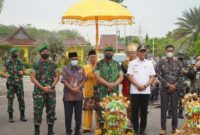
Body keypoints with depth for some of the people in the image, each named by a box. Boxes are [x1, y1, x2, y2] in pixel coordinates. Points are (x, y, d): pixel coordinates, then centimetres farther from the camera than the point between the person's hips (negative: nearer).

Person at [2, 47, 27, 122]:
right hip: (11, 84, -2)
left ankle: (22, 116, 12)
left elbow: (23, 71, 15)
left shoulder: (20, 62, 5)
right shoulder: (7, 62, -1)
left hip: (19, 84, 2)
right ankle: (10, 117, 9)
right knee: (10, 101, 0)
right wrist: (6, 75, -18)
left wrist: (22, 72, -9)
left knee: (21, 100, 2)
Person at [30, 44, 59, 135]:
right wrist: (42, 87, -14)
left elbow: (57, 77, 6)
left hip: (51, 91, 3)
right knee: (38, 111, -3)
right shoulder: (36, 64, -2)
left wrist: (51, 86, -10)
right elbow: (32, 78, -6)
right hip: (39, 91, -3)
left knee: (51, 111, 7)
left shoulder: (53, 64, 7)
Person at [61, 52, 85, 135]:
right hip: (68, 95, -2)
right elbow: (64, 81, -6)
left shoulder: (81, 69, 10)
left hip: (79, 95, 2)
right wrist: (72, 89, -15)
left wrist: (78, 88, -11)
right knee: (68, 114, 2)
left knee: (78, 114, 8)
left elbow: (83, 80, 5)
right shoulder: (66, 69, 1)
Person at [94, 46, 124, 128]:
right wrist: (108, 84, -14)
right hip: (102, 91, -3)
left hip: (114, 91, 3)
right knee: (101, 108, -2)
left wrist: (114, 84, -10)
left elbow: (121, 77, 8)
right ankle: (101, 126, 5)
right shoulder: (99, 64, 4)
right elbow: (97, 77, -6)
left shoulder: (116, 64, 14)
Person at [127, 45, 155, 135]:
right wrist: (138, 85, -12)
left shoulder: (149, 63, 10)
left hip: (146, 91, 2)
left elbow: (152, 77, 7)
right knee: (135, 110, 2)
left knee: (144, 111, 6)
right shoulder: (132, 63, 3)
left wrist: (145, 85, -8)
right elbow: (129, 76, -3)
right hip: (135, 91, -2)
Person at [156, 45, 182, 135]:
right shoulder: (161, 63, 1)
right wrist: (168, 85, -12)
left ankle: (174, 128, 14)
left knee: (174, 108, 4)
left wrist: (175, 86, -8)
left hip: (175, 89, 1)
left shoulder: (178, 63, 5)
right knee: (164, 108, 1)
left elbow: (180, 76, 3)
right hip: (164, 89, -1)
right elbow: (159, 75, -5)